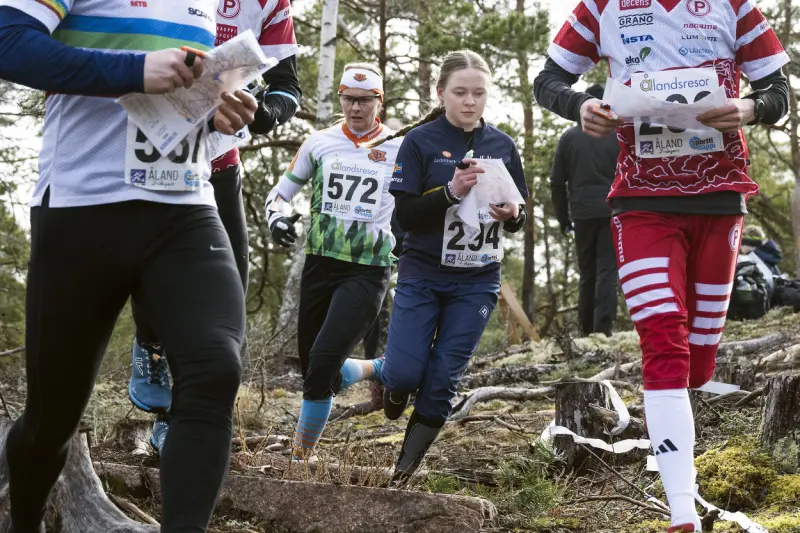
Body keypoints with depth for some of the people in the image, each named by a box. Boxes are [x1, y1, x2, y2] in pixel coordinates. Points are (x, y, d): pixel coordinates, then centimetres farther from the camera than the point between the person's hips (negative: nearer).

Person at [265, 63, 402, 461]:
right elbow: (281, 192, 12)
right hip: (320, 265, 4)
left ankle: (301, 456, -3)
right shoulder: (320, 143, 6)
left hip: (368, 271, -4)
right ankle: (378, 370, 39)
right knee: (312, 367, 10)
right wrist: (277, 217, -8)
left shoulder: (399, 148, 1)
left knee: (322, 365, -17)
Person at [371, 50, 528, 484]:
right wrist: (451, 192, -26)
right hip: (422, 276, -2)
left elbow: (519, 215, 11)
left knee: (442, 381, 0)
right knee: (405, 374, -9)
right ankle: (393, 385, 30)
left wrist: (512, 215, -12)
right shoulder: (419, 142, -6)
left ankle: (404, 473, 12)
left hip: (477, 284, 2)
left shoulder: (502, 146, 4)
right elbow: (406, 216, -11)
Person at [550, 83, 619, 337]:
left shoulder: (569, 137, 6)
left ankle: (587, 329, 11)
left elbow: (557, 181, 6)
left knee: (587, 273, 12)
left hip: (582, 213, 2)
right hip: (612, 211, -2)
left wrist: (562, 216, 13)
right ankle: (603, 329, -15)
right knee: (607, 271, -4)